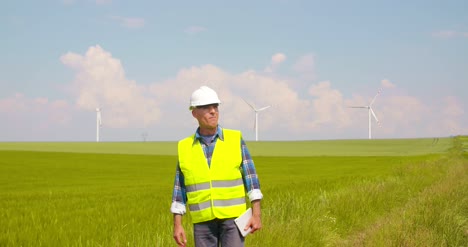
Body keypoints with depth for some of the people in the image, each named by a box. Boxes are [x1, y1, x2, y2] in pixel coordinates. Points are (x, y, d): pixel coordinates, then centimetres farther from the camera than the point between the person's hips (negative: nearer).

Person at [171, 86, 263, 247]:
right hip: (203, 220, 2)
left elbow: (251, 178, -3)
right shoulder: (185, 147, 3)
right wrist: (177, 225, 0)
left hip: (232, 217, -2)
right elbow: (180, 189, 6)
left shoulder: (235, 139, -1)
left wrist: (256, 214, -11)